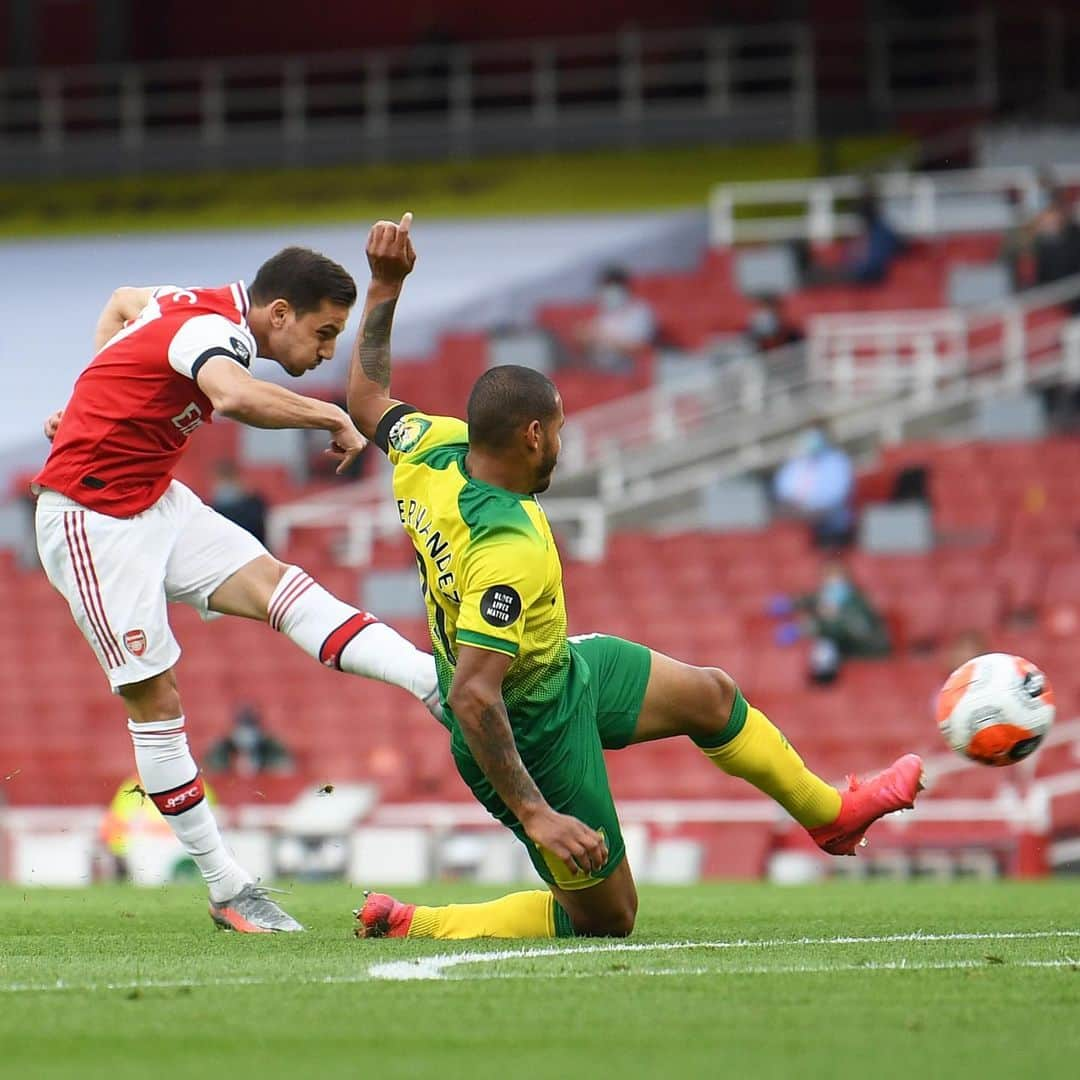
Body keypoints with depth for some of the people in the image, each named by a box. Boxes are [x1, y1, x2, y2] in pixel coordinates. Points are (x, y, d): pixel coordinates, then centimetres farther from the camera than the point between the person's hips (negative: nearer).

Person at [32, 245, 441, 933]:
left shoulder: (208, 307, 5)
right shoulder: (212, 331, -23)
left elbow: (123, 302, 26)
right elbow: (237, 396, -47)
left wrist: (95, 402, 25)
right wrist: (334, 418, -34)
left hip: (155, 502, 9)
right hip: (91, 518, -9)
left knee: (276, 585, -13)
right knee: (156, 697, -7)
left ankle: (435, 683, -32)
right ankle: (226, 888, -4)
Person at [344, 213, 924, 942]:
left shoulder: (436, 451, -16)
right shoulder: (509, 550, -39)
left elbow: (367, 398, 5)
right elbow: (469, 697, -40)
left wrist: (384, 290, 8)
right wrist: (536, 816, -38)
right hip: (534, 733, -10)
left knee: (711, 695, 22)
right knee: (604, 918, 6)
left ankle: (830, 812, 46)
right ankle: (412, 925, 8)